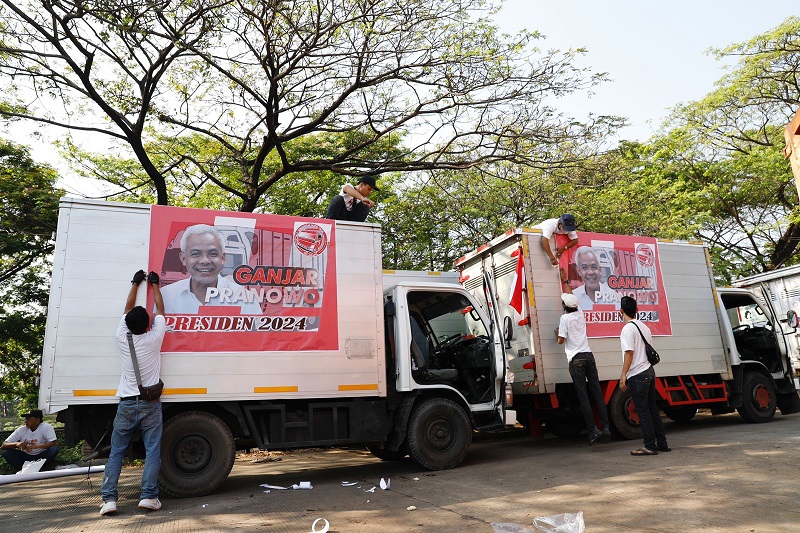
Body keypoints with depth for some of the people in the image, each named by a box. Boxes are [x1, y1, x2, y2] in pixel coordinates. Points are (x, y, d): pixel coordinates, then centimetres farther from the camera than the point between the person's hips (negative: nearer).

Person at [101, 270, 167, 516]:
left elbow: (127, 309, 16)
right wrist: (154, 284, 23)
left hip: (126, 404, 3)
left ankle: (108, 499, 3)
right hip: (150, 405, -2)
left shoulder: (123, 338, 0)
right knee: (152, 451, 0)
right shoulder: (154, 338, -5)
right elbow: (160, 310, 10)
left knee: (116, 452, 9)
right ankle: (149, 496, -5)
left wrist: (135, 284, 28)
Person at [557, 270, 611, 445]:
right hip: (589, 356, 6)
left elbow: (561, 340, -8)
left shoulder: (565, 318, -6)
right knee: (597, 393, 5)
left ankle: (592, 430, -9)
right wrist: (564, 280, 39)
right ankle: (606, 428, 0)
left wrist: (558, 332, 14)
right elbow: (571, 296, 29)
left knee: (583, 396, -6)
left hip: (576, 359, -6)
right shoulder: (580, 314, 12)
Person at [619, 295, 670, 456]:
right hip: (649, 372, 9)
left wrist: (623, 375, -17)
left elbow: (629, 352, -19)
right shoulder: (644, 327, 14)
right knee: (652, 408, 14)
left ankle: (650, 446, 0)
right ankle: (662, 443, 19)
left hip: (637, 375, -9)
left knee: (642, 410, -3)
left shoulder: (628, 328, -13)